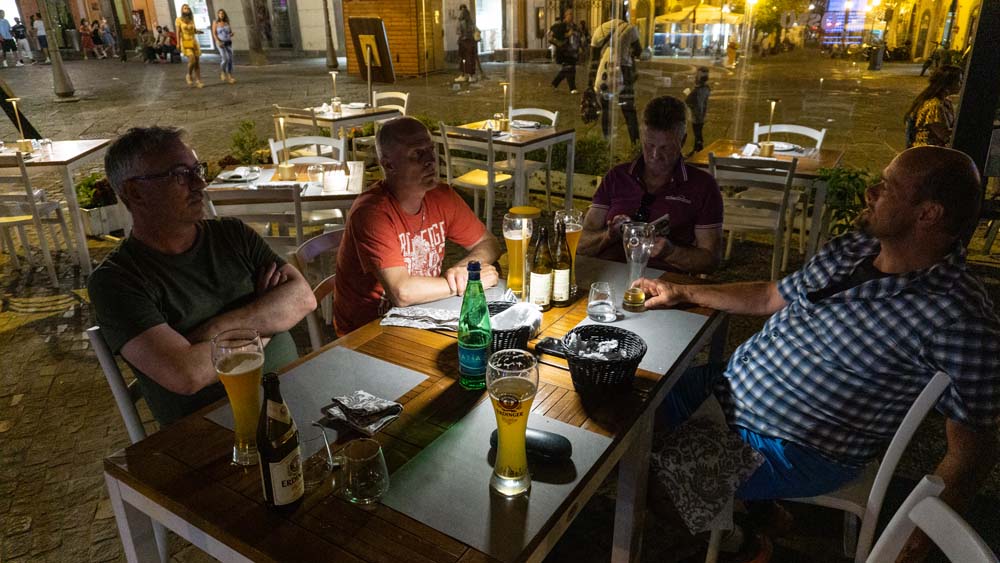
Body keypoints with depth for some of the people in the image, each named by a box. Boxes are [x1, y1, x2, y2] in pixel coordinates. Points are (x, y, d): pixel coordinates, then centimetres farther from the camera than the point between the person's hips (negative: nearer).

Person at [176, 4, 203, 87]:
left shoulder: (191, 20, 12)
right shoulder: (179, 20, 0)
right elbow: (178, 32, -5)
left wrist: (198, 31, -2)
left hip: (194, 42, 5)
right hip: (185, 42, -5)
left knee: (197, 62, -2)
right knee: (192, 60, -21)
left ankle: (198, 81, 1)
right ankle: (189, 75, 4)